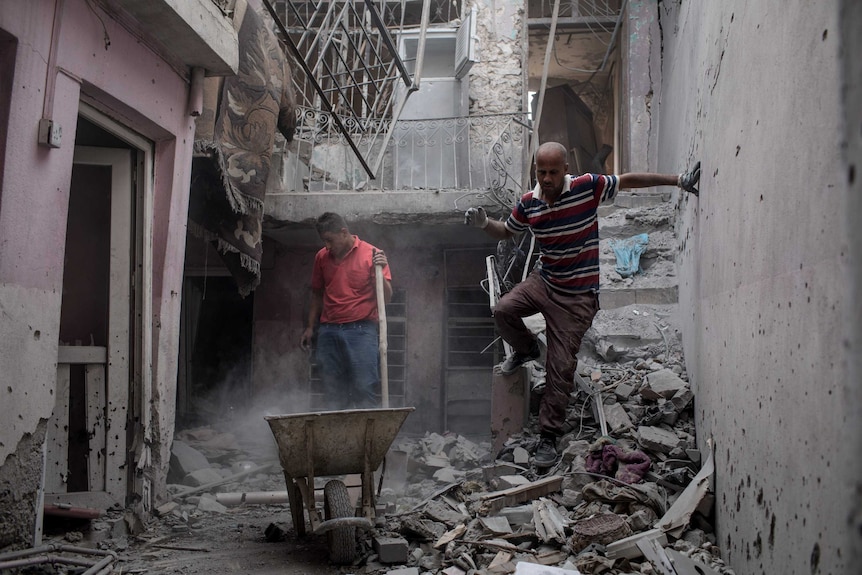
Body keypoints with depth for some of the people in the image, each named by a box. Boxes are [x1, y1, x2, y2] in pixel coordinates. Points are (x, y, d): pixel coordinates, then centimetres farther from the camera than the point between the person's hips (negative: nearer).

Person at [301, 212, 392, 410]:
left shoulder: (371, 254, 0)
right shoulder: (322, 257, 13)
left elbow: (387, 297, -3)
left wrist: (379, 272, -18)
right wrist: (310, 327, 21)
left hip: (361, 330, -4)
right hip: (329, 332, 4)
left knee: (365, 388, -10)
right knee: (333, 393, 4)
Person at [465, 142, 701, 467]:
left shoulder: (587, 187, -15)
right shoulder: (528, 203, -4)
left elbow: (629, 181, -5)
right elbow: (506, 232, 14)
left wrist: (678, 180, -8)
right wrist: (483, 223, -7)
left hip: (577, 297, -4)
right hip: (543, 281, 4)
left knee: (560, 367, -5)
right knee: (503, 310, -17)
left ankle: (549, 437, 4)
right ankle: (526, 350, 17)